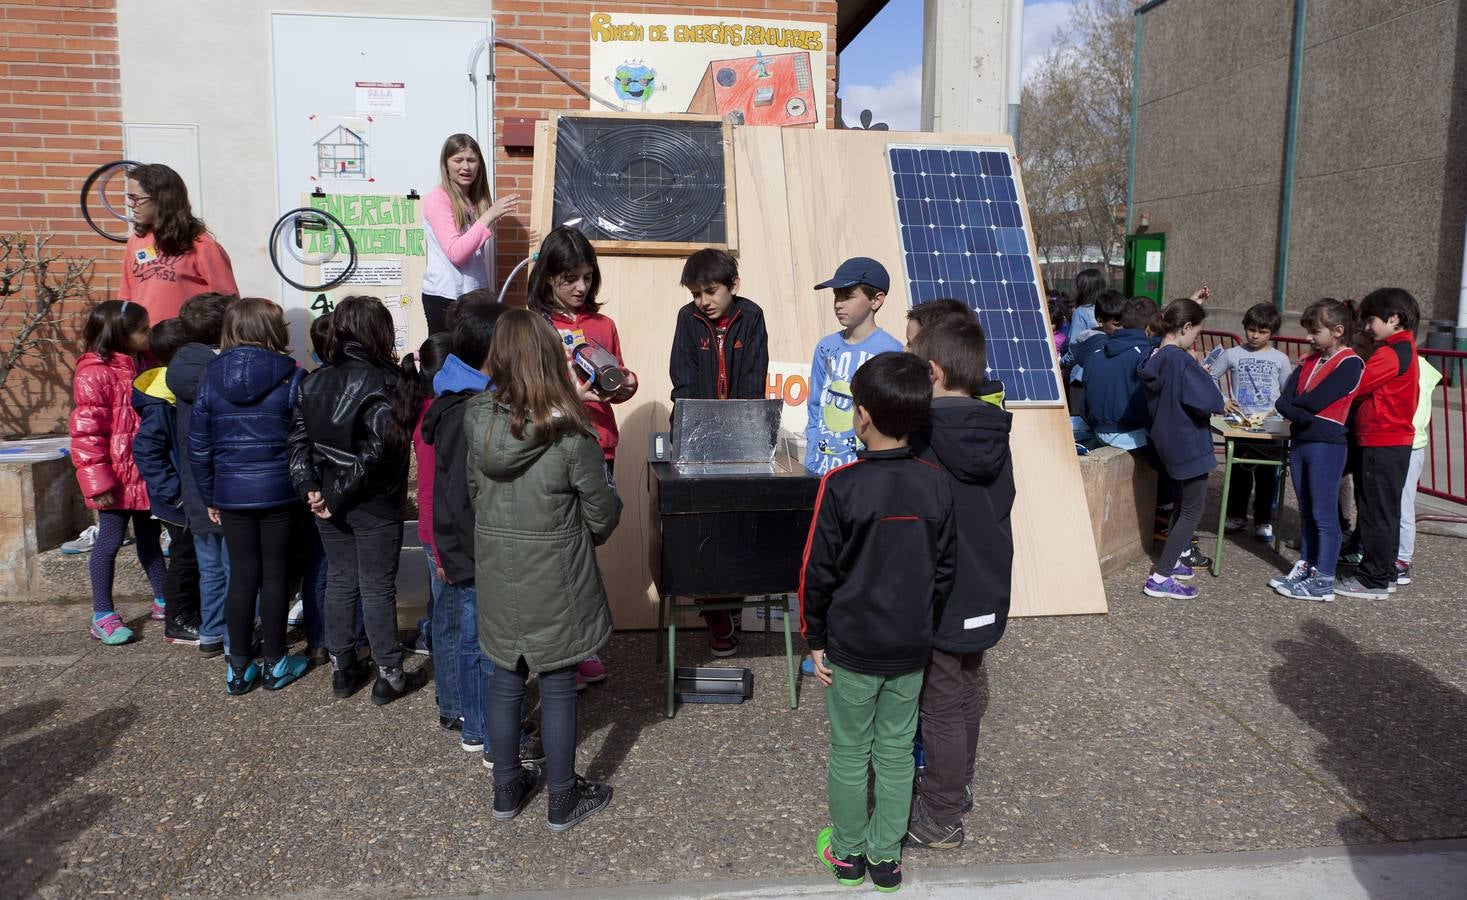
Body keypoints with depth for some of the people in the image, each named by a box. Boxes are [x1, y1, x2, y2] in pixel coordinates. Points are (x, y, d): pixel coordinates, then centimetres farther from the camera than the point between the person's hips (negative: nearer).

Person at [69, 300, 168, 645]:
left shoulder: (139, 368, 11)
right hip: (118, 480, -8)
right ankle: (103, 616, 13)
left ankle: (163, 602, 29)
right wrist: (98, 482, -20)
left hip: (146, 476, 8)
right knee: (110, 542, 2)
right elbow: (86, 433, -18)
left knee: (149, 538, 18)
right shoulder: (95, 374, -15)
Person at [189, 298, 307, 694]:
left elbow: (198, 445, 5)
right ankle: (275, 664, 18)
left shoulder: (211, 378, 2)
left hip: (231, 494, 3)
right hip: (278, 493, -3)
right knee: (274, 575, 7)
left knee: (242, 575, 11)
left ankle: (238, 667, 18)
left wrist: (209, 497, 13)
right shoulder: (290, 376, -9)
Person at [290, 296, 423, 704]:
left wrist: (310, 487, -6)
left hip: (329, 502, 6)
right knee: (377, 588, 5)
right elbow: (376, 448, -24)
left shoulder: (313, 381, 3)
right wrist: (339, 496, -17)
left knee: (339, 581, 17)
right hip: (375, 506, -6)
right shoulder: (383, 382, -17)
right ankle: (389, 675, 16)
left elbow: (299, 438, -2)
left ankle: (342, 670, 27)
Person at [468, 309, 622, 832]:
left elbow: (474, 492, 3)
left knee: (506, 680, 18)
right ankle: (562, 799, 26)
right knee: (558, 686, 10)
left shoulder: (478, 420, -9)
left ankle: (507, 788, 35)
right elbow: (601, 511, -12)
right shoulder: (570, 431, -22)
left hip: (497, 573, 4)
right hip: (554, 578, -4)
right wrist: (593, 532, 10)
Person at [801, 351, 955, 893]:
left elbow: (817, 571, -13)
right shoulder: (936, 485, -7)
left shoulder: (841, 486, -19)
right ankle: (885, 856, 30)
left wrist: (815, 639, 0)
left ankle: (848, 852, 31)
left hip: (852, 646, -3)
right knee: (897, 751, 17)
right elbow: (943, 570, 2)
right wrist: (925, 628, 15)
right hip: (911, 646, 3)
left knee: (850, 753, 14)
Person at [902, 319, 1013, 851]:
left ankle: (940, 819, 21)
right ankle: (957, 787, 41)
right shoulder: (993, 432, 0)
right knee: (965, 696, 22)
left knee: (942, 708, 7)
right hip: (986, 595, 7)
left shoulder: (922, 442, -22)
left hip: (942, 601, -7)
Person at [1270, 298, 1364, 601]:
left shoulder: (1350, 363, -9)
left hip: (1327, 445, -7)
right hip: (1300, 442, 8)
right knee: (1306, 512, 15)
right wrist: (1301, 414, -15)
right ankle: (1305, 567, 24)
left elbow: (1314, 401, -19)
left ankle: (1323, 582, 2)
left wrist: (1293, 402, -2)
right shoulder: (1310, 361, 14)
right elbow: (1282, 399, 3)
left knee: (1324, 514, -3)